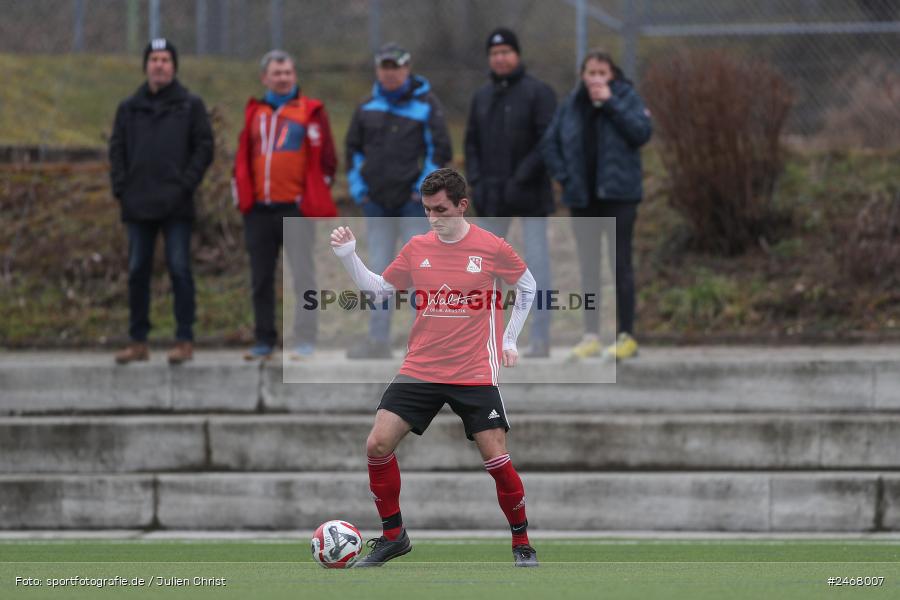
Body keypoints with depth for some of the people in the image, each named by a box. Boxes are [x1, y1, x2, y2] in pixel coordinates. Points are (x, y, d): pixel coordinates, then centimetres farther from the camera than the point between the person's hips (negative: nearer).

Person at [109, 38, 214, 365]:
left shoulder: (190, 105, 4)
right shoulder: (129, 108, 13)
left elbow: (204, 147, 0)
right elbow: (117, 150, 12)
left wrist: (186, 185, -10)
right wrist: (121, 188, -1)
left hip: (176, 204, -3)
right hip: (138, 204, 3)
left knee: (179, 269, -5)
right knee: (137, 272, 4)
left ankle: (185, 341, -2)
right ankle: (138, 341, 9)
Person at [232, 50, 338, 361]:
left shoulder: (310, 111, 3)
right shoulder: (254, 113, 15)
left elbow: (325, 158, 1)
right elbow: (242, 157, 20)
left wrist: (314, 196, -2)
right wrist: (240, 193, 11)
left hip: (296, 207, -4)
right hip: (259, 208, 4)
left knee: (303, 276, -7)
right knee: (261, 279, 7)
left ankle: (305, 341, -5)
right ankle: (264, 341, 13)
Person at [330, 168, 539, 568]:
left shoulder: (492, 248, -6)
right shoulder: (417, 248, 3)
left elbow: (527, 286, 9)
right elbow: (379, 289, 12)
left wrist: (510, 340, 8)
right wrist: (349, 257, -2)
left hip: (475, 374, -3)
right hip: (421, 368, 3)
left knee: (495, 459, -7)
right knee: (377, 445, -8)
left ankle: (522, 542, 13)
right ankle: (393, 536, 7)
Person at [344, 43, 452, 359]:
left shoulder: (426, 104, -2)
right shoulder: (367, 108, 10)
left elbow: (441, 149, -5)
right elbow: (353, 149, 19)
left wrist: (424, 188, -10)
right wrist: (358, 187, 8)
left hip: (413, 202, -5)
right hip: (377, 203, 5)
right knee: (379, 272, 7)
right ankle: (378, 339, 11)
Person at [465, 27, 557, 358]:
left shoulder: (537, 92, -6)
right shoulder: (482, 96, 13)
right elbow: (472, 142, 16)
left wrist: (521, 179, -17)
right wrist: (476, 181, 1)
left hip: (529, 194, -6)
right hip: (492, 196, 6)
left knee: (537, 262, -3)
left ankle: (540, 337, -1)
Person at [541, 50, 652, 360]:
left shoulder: (626, 98, -1)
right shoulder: (572, 104, 7)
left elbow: (642, 132, -15)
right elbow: (549, 142, 11)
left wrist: (611, 103, -16)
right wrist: (563, 175, -1)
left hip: (618, 195, -4)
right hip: (583, 196, 4)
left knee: (620, 265, -4)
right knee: (588, 267, 7)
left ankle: (626, 336, 0)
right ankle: (591, 336, 11)